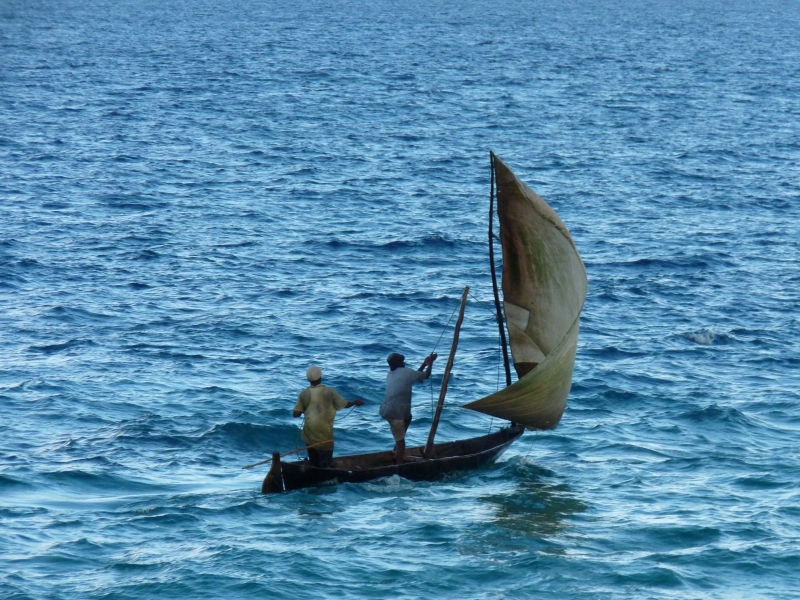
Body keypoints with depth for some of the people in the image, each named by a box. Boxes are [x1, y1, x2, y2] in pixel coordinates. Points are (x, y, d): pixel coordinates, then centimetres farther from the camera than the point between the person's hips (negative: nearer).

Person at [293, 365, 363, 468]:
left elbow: (296, 414, -3)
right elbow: (345, 404, 1)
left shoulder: (304, 394, -5)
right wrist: (355, 402, 22)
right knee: (325, 464, 4)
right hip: (325, 434, -2)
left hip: (310, 433, 2)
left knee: (314, 464, 14)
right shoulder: (329, 392, -9)